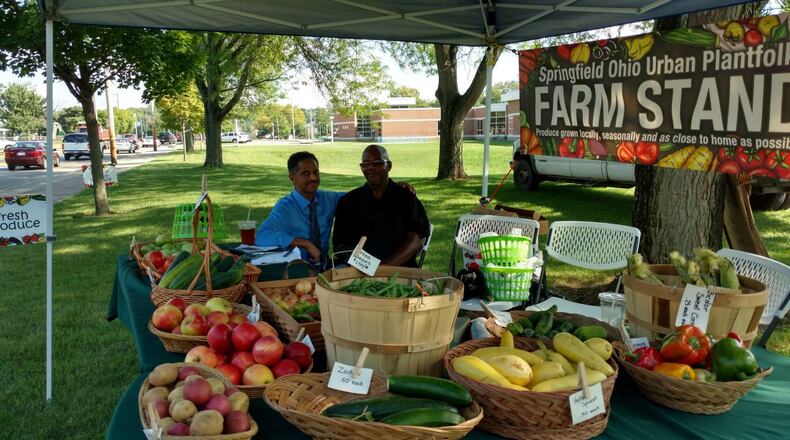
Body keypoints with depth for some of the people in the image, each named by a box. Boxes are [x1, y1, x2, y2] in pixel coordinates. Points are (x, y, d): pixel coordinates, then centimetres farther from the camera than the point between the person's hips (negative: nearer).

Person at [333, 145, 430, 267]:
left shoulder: (406, 198, 10)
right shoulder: (348, 201, 15)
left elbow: (415, 241, -1)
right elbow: (339, 244, 11)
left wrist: (385, 266, -16)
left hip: (398, 268, -1)